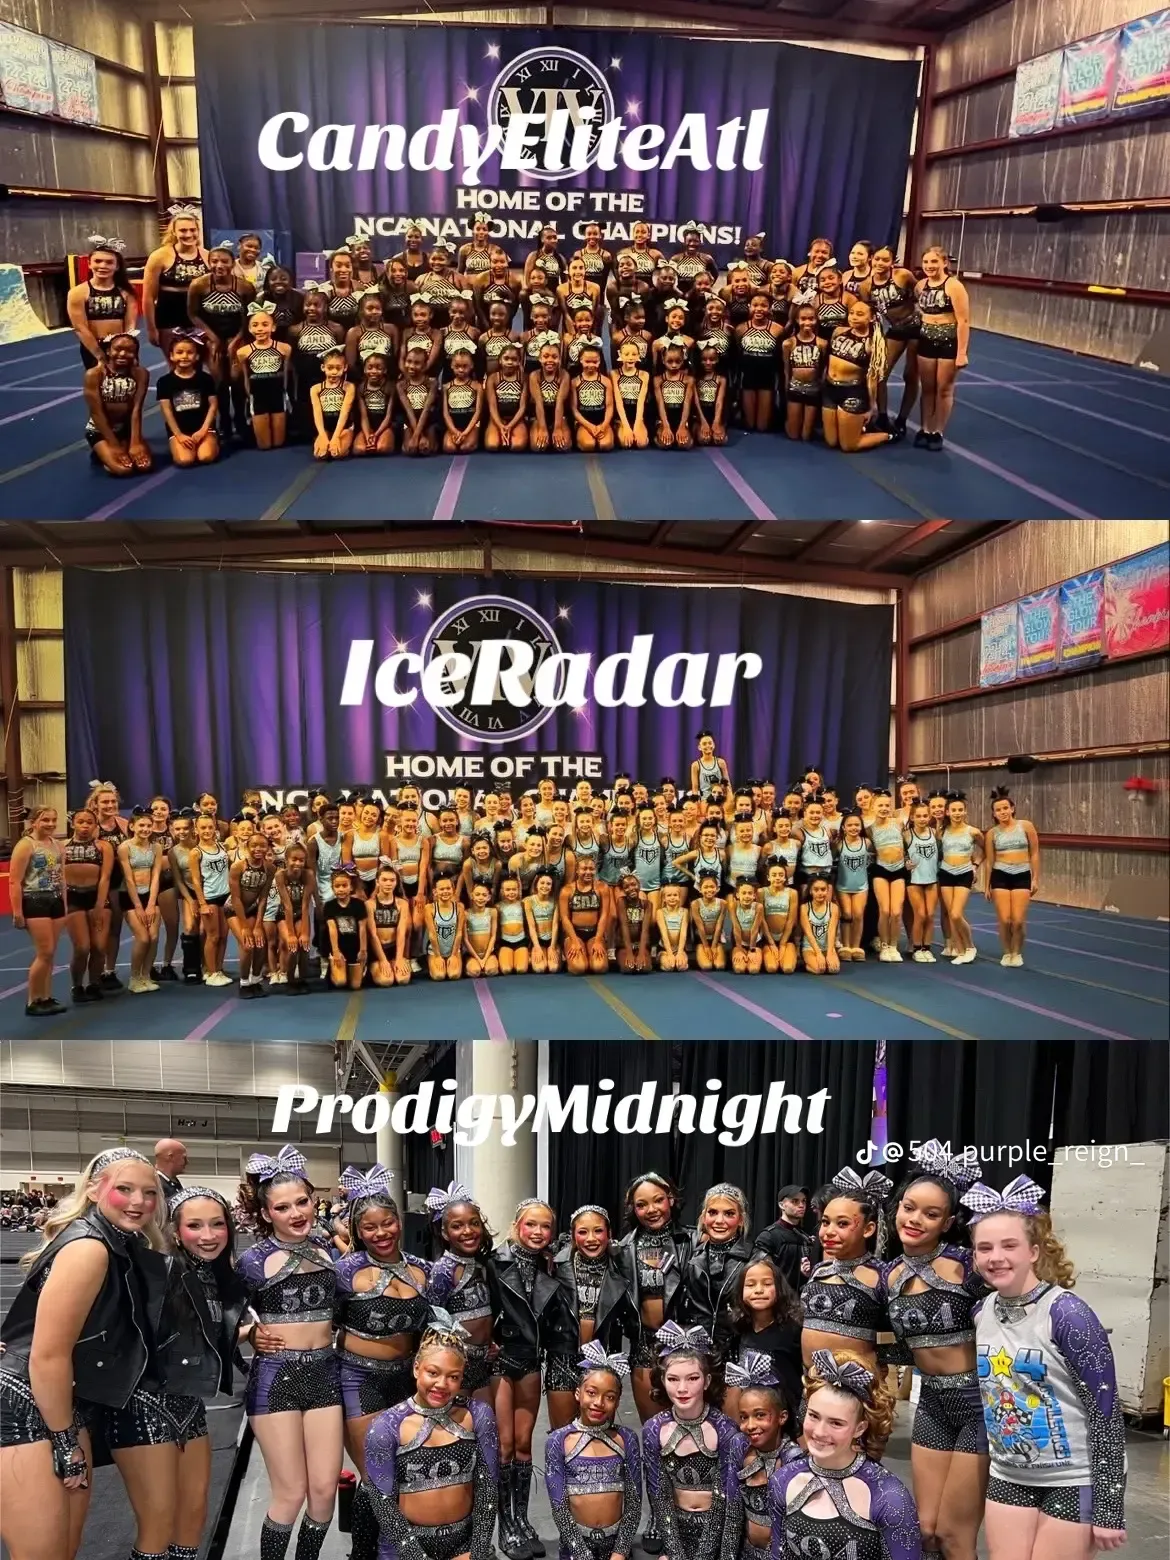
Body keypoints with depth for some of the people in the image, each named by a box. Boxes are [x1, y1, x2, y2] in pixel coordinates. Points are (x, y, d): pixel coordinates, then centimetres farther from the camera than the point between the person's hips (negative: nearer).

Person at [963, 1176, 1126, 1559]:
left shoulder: (1067, 1314, -18)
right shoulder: (980, 1313, -3)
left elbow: (1106, 1411, -15)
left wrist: (1108, 1506, -14)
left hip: (1073, 1482, -5)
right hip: (1008, 1477, 5)